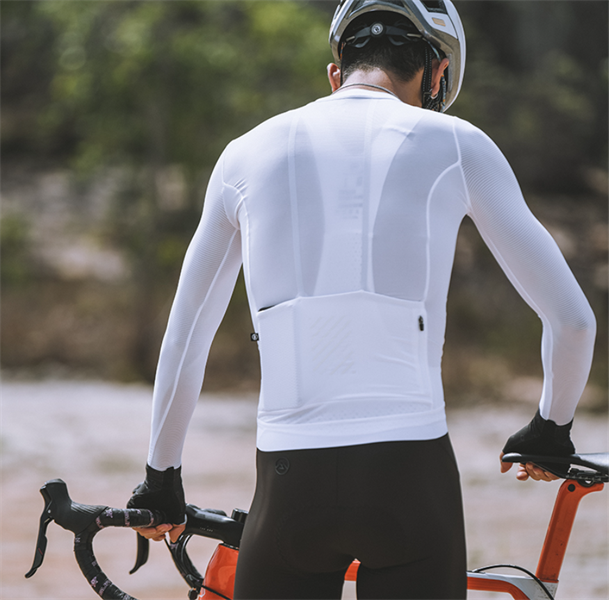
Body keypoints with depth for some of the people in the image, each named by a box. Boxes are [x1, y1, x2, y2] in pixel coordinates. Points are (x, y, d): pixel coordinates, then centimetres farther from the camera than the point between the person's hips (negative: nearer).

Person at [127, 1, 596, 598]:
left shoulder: (248, 154, 11)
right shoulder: (454, 146, 5)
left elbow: (184, 339, 18)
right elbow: (572, 319, 7)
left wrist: (161, 473, 31)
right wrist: (551, 426, 25)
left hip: (291, 484, 2)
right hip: (411, 480, -1)